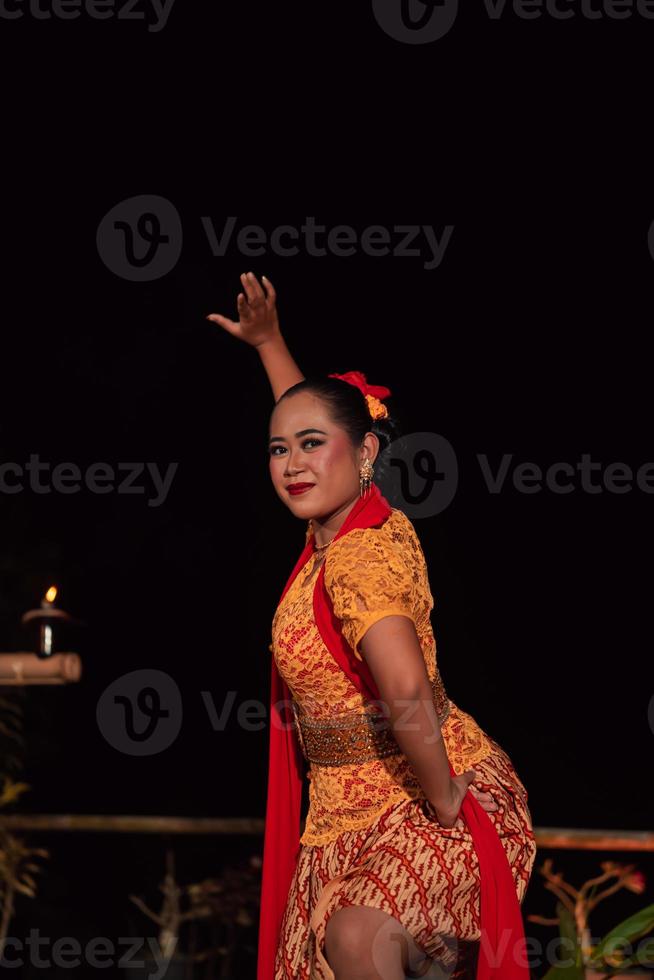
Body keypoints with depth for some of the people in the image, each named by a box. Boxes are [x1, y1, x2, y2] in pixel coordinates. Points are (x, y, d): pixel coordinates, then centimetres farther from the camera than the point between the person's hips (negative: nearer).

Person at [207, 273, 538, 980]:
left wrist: (446, 804, -27)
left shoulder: (361, 554, -22)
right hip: (351, 804, 10)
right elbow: (310, 410, 28)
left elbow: (408, 697, -37)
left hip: (424, 799, -10)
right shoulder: (337, 526, 5)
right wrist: (268, 342, 34)